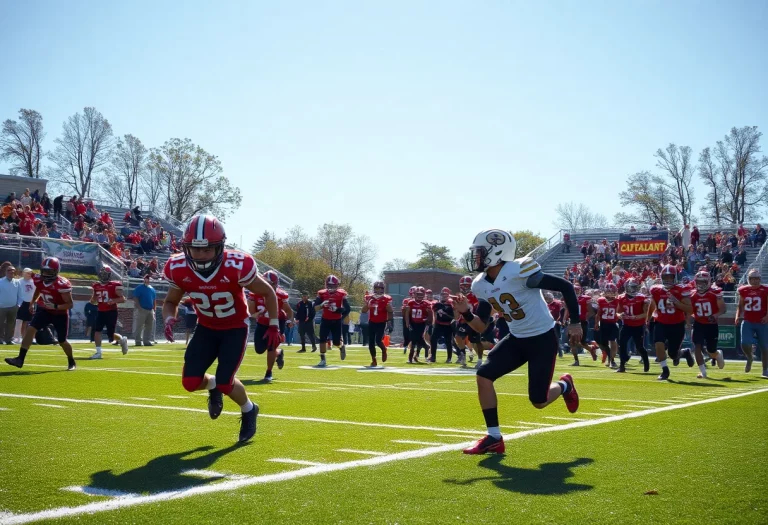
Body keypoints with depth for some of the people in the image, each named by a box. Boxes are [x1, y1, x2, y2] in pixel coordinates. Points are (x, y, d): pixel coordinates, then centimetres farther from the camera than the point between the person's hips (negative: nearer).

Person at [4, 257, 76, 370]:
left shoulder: (62, 284, -29)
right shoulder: (39, 279, -11)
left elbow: (70, 304, -25)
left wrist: (56, 306, -38)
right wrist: (32, 303, 19)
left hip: (60, 314, -4)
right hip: (44, 310, 4)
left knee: (62, 341, 7)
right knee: (30, 329, -16)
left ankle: (71, 362, 34)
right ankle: (20, 359, -18)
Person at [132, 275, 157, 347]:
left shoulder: (152, 289, 15)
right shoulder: (139, 288, -5)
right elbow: (135, 299, -11)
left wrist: (154, 310, 13)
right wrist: (139, 308, -19)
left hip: (150, 310, 7)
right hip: (141, 310, -7)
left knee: (149, 327, 8)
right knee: (139, 327, -7)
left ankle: (147, 341, 14)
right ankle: (138, 341, -5)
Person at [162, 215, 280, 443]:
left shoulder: (237, 266, -31)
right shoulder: (179, 269, -21)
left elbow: (268, 293, -13)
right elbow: (171, 301, 0)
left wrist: (274, 326, -11)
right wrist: (169, 319, -22)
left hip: (235, 328, -3)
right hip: (206, 328, 3)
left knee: (225, 383, -14)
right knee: (190, 382, -10)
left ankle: (249, 411, 21)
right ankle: (212, 386, 29)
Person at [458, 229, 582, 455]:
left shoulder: (520, 272, -25)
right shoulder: (481, 285, -2)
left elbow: (565, 286, -18)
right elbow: (481, 327, 5)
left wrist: (575, 322, -12)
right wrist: (466, 313, -16)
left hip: (542, 339, -7)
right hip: (516, 339, 7)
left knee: (538, 401, -5)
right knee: (483, 375, -11)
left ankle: (564, 385, 32)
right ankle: (494, 438, -1)